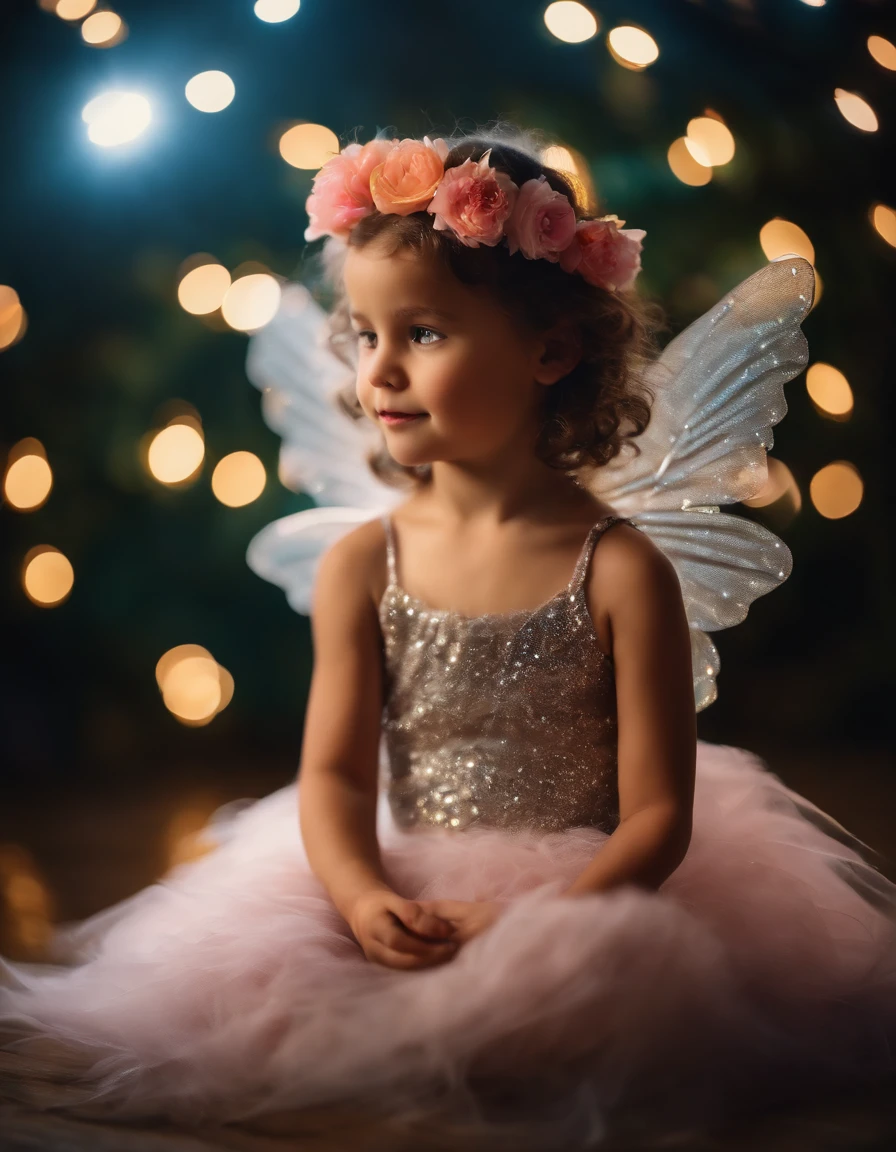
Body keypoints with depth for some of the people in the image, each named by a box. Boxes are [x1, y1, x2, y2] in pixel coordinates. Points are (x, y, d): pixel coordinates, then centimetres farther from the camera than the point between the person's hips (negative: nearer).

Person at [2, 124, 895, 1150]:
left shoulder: (622, 570, -11)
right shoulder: (361, 563, -1)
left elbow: (658, 813, -11)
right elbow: (335, 770, -2)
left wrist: (543, 918, -26)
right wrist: (364, 896, -22)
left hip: (592, 903, -3)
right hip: (407, 901, 3)